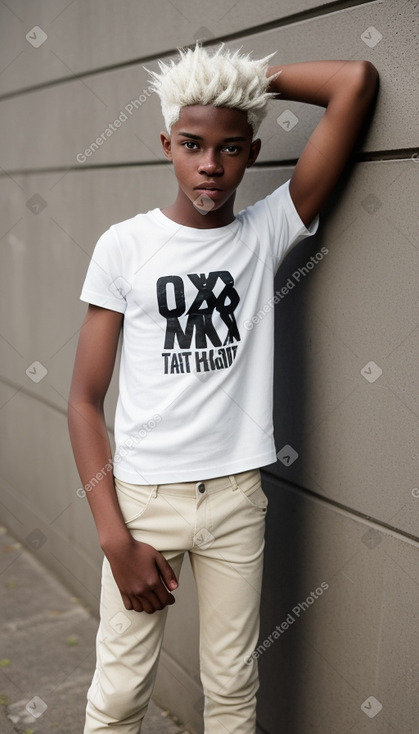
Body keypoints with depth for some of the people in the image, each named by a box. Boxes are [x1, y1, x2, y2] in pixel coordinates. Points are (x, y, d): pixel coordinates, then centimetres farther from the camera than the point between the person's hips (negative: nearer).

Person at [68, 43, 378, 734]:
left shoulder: (269, 231, -2)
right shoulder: (125, 245, -5)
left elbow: (357, 82, -7)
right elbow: (85, 400, -4)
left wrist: (253, 77, -2)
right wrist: (115, 538, -10)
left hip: (237, 494, 1)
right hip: (142, 493, -1)